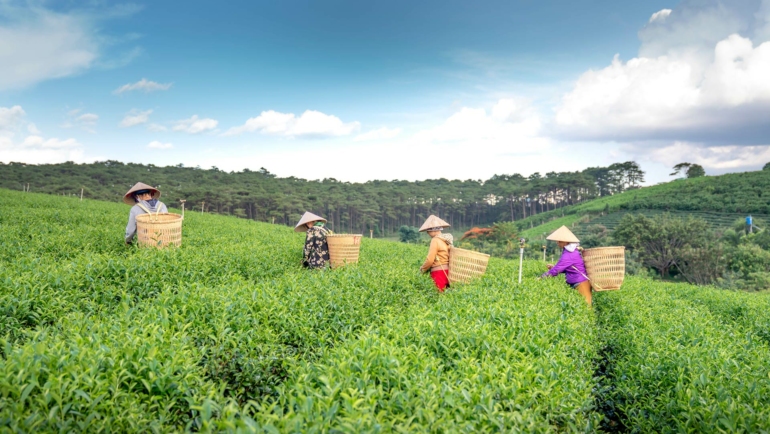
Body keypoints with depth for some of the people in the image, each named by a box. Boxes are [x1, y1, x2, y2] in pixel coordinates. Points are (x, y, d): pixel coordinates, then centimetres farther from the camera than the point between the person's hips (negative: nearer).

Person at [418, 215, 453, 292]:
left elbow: (430, 260, -13)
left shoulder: (435, 240, -11)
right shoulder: (446, 240, 10)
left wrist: (422, 269, 4)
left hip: (438, 272, -8)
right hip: (446, 270, 8)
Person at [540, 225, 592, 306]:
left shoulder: (569, 255, -21)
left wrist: (541, 278, -9)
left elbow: (555, 271, -19)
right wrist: (554, 267, 7)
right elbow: (568, 268, 18)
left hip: (581, 284, -10)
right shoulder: (573, 250, 9)